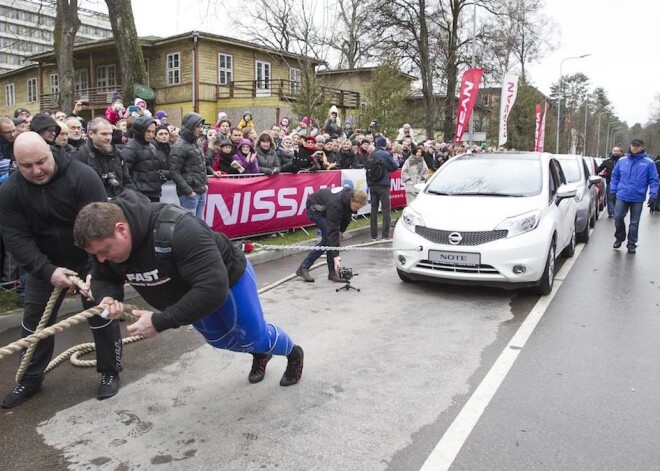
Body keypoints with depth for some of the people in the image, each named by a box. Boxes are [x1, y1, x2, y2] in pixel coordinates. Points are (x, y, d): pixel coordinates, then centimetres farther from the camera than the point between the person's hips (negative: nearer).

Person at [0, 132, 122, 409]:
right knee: (34, 321, 10)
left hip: (89, 259, -3)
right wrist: (47, 270, -29)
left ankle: (110, 373, 21)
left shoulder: (83, 176, -26)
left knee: (102, 315, 1)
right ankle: (30, 380, 29)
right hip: (45, 264, 4)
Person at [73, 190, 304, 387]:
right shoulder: (105, 240, -23)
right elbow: (103, 279, -3)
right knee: (219, 339, 24)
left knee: (254, 336, 13)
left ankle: (294, 354, 47)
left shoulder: (177, 229, -47)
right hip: (189, 289, 7)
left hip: (229, 279, -7)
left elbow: (213, 288, -49)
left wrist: (160, 321, -47)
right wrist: (108, 297, -28)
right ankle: (260, 354, 57)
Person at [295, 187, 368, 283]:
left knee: (327, 240, 2)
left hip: (325, 208, 8)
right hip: (315, 208, -8)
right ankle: (333, 273, -6)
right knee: (329, 236, -19)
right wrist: (336, 256, -44)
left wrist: (342, 230, 9)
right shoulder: (335, 204, -42)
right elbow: (332, 231, -42)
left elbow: (346, 214, 3)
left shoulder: (352, 195, -20)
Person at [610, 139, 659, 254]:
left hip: (638, 198, -1)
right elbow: (615, 176, 10)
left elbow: (653, 180, -2)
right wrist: (613, 190, 3)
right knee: (618, 218, 1)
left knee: (634, 223, 6)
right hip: (621, 196, 1)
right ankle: (619, 238, 24)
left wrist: (653, 194, -12)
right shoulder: (622, 161, 4)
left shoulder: (648, 163, -2)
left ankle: (631, 244, 16)